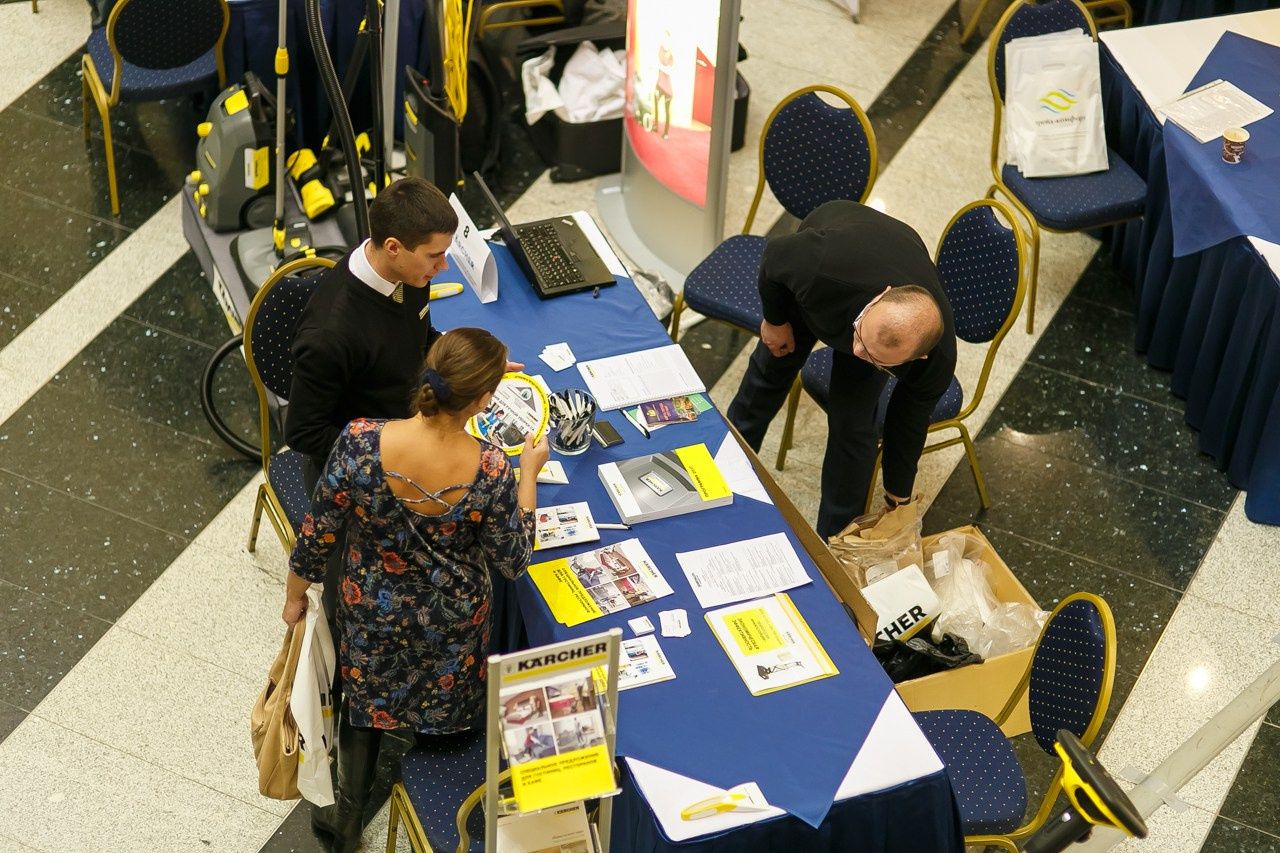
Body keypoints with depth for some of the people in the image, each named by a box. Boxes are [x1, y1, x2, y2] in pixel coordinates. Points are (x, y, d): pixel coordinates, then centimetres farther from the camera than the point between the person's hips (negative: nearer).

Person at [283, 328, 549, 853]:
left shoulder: (359, 443, -32)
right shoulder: (489, 473, -33)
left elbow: (318, 534, -17)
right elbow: (513, 562, -16)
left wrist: (295, 594, 2)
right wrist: (529, 474, -5)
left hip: (372, 613, 1)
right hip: (453, 622, 0)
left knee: (364, 700, 30)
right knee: (445, 708, 29)